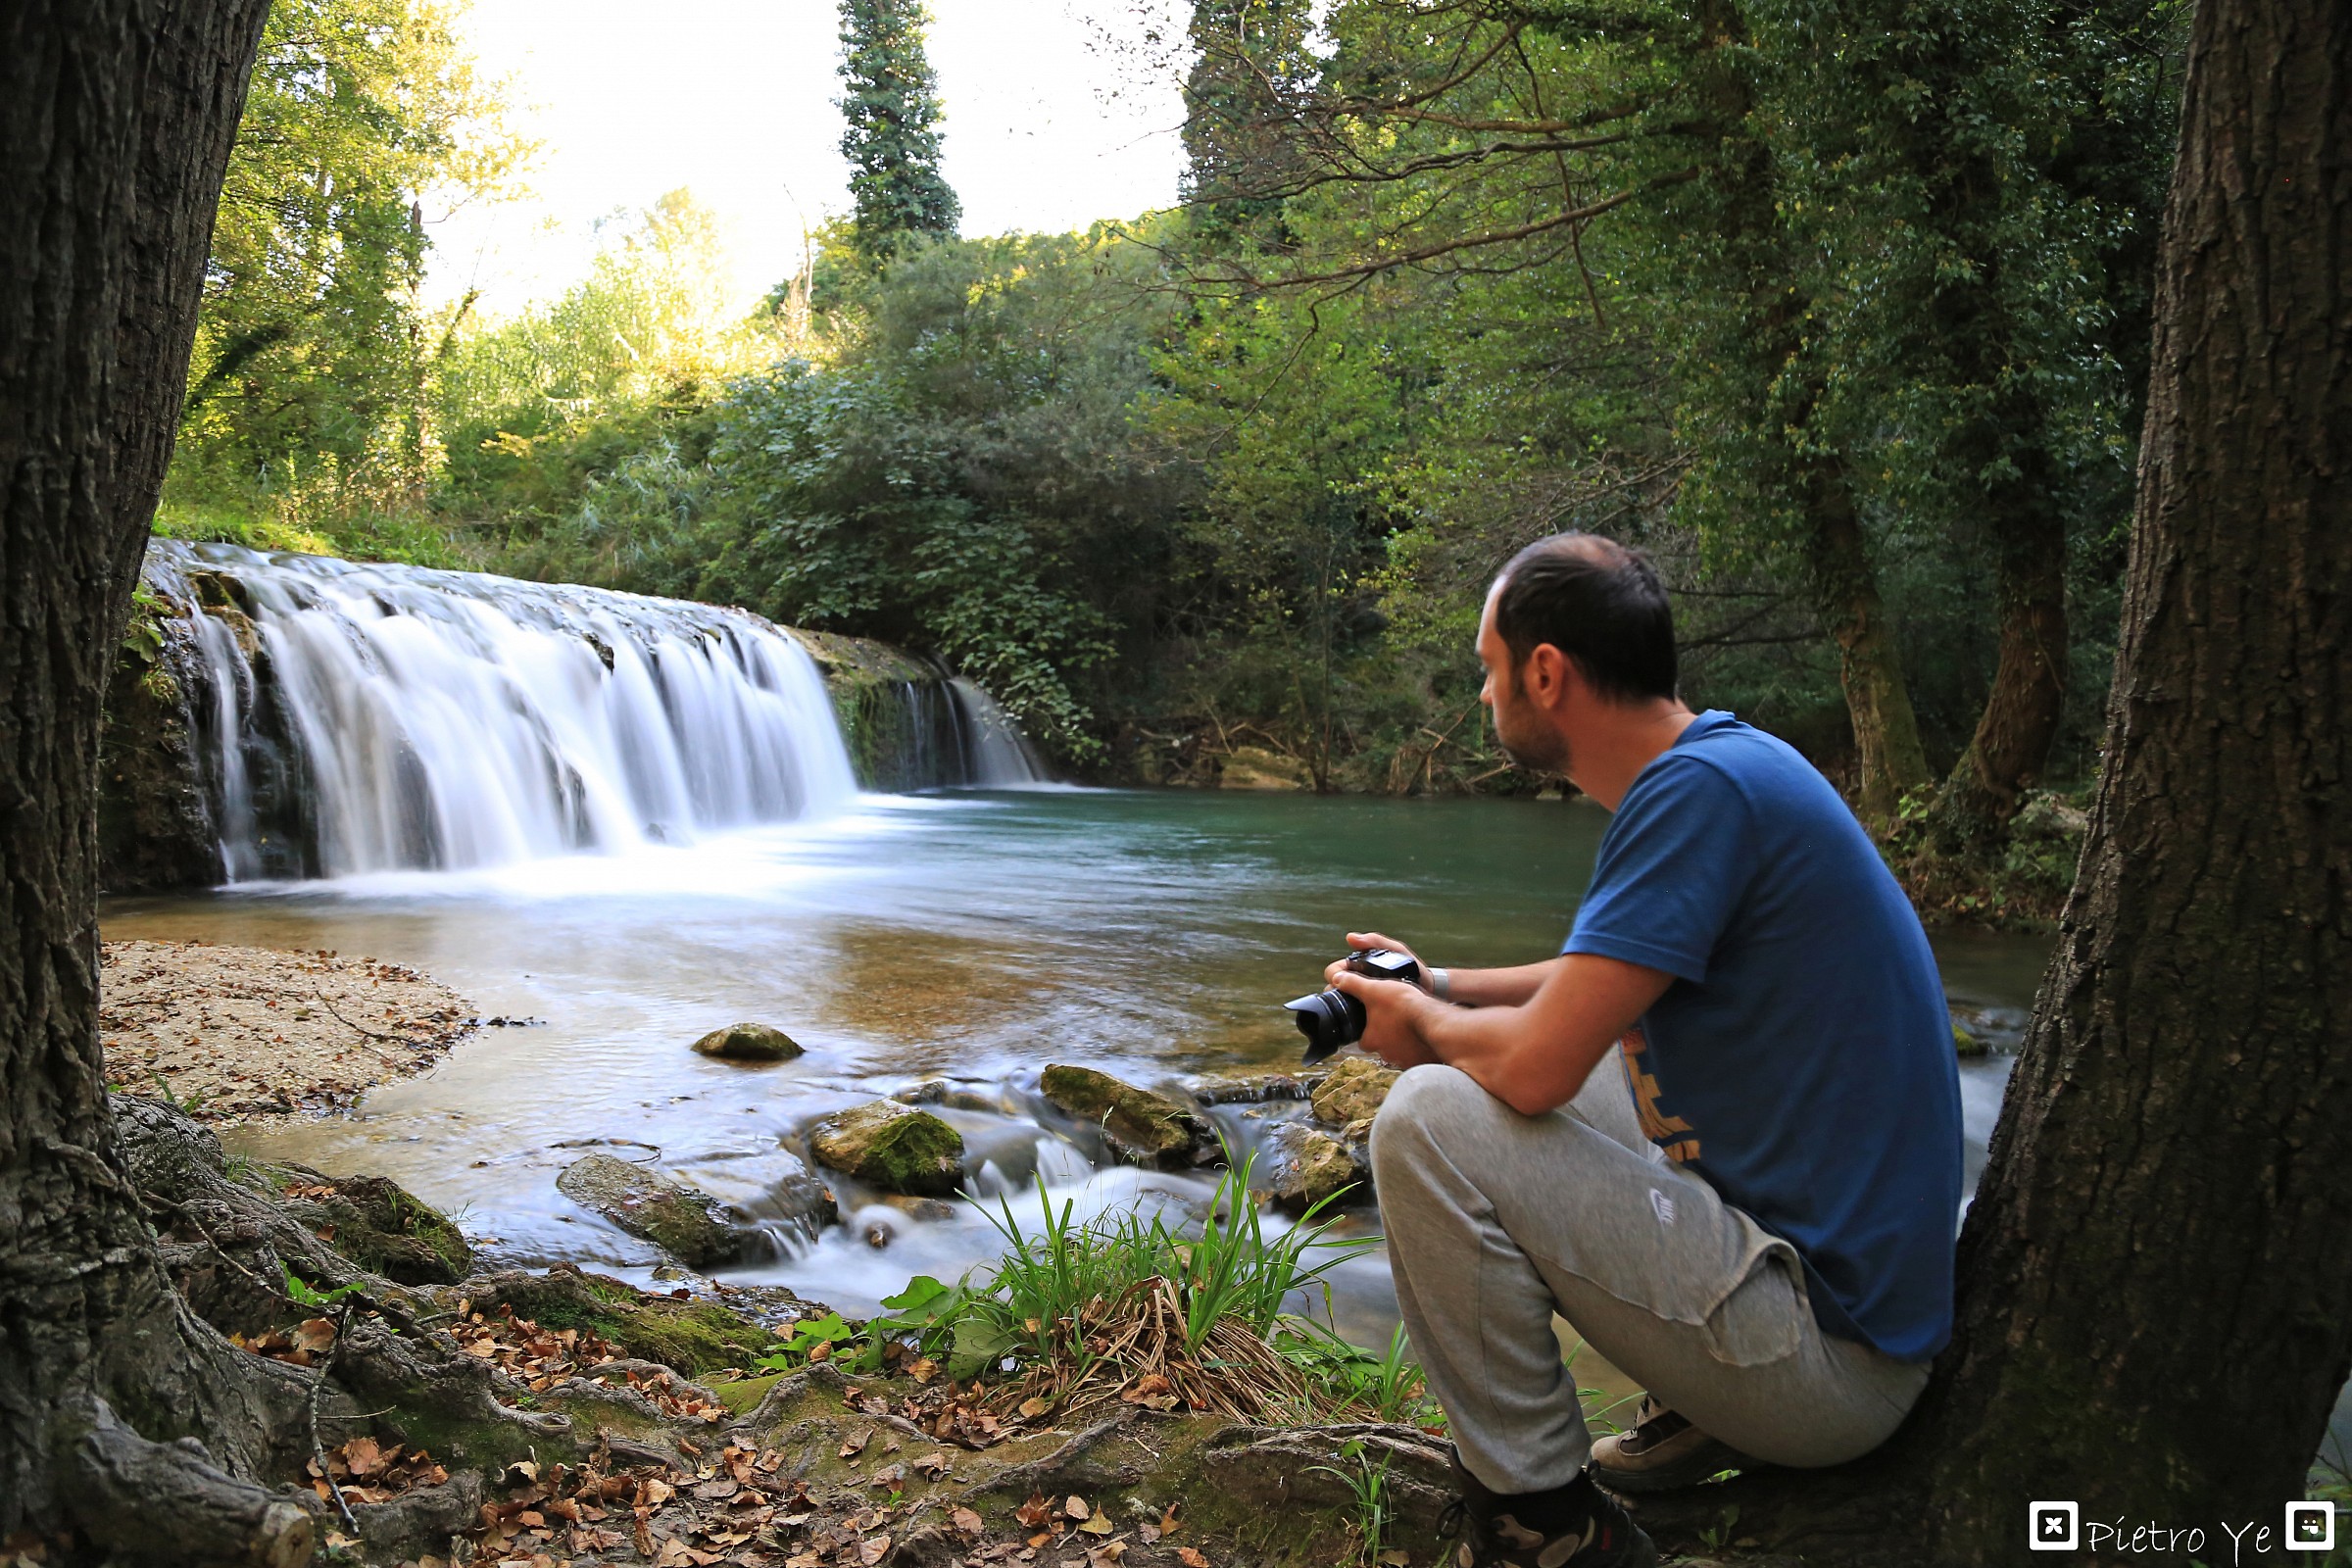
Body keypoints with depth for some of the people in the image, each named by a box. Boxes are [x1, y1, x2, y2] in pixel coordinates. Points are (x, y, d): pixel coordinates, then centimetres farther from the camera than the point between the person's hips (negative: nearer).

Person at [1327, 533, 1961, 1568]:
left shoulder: (1701, 787, -21)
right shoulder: (1719, 763, 9)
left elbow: (1533, 1066, -24)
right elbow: (1610, 978, 25)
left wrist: (1425, 1028, -3)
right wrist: (1444, 987, 17)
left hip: (1830, 1358, -10)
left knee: (1429, 1116, -16)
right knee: (1564, 1078, 23)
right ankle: (1703, 1418, 18)